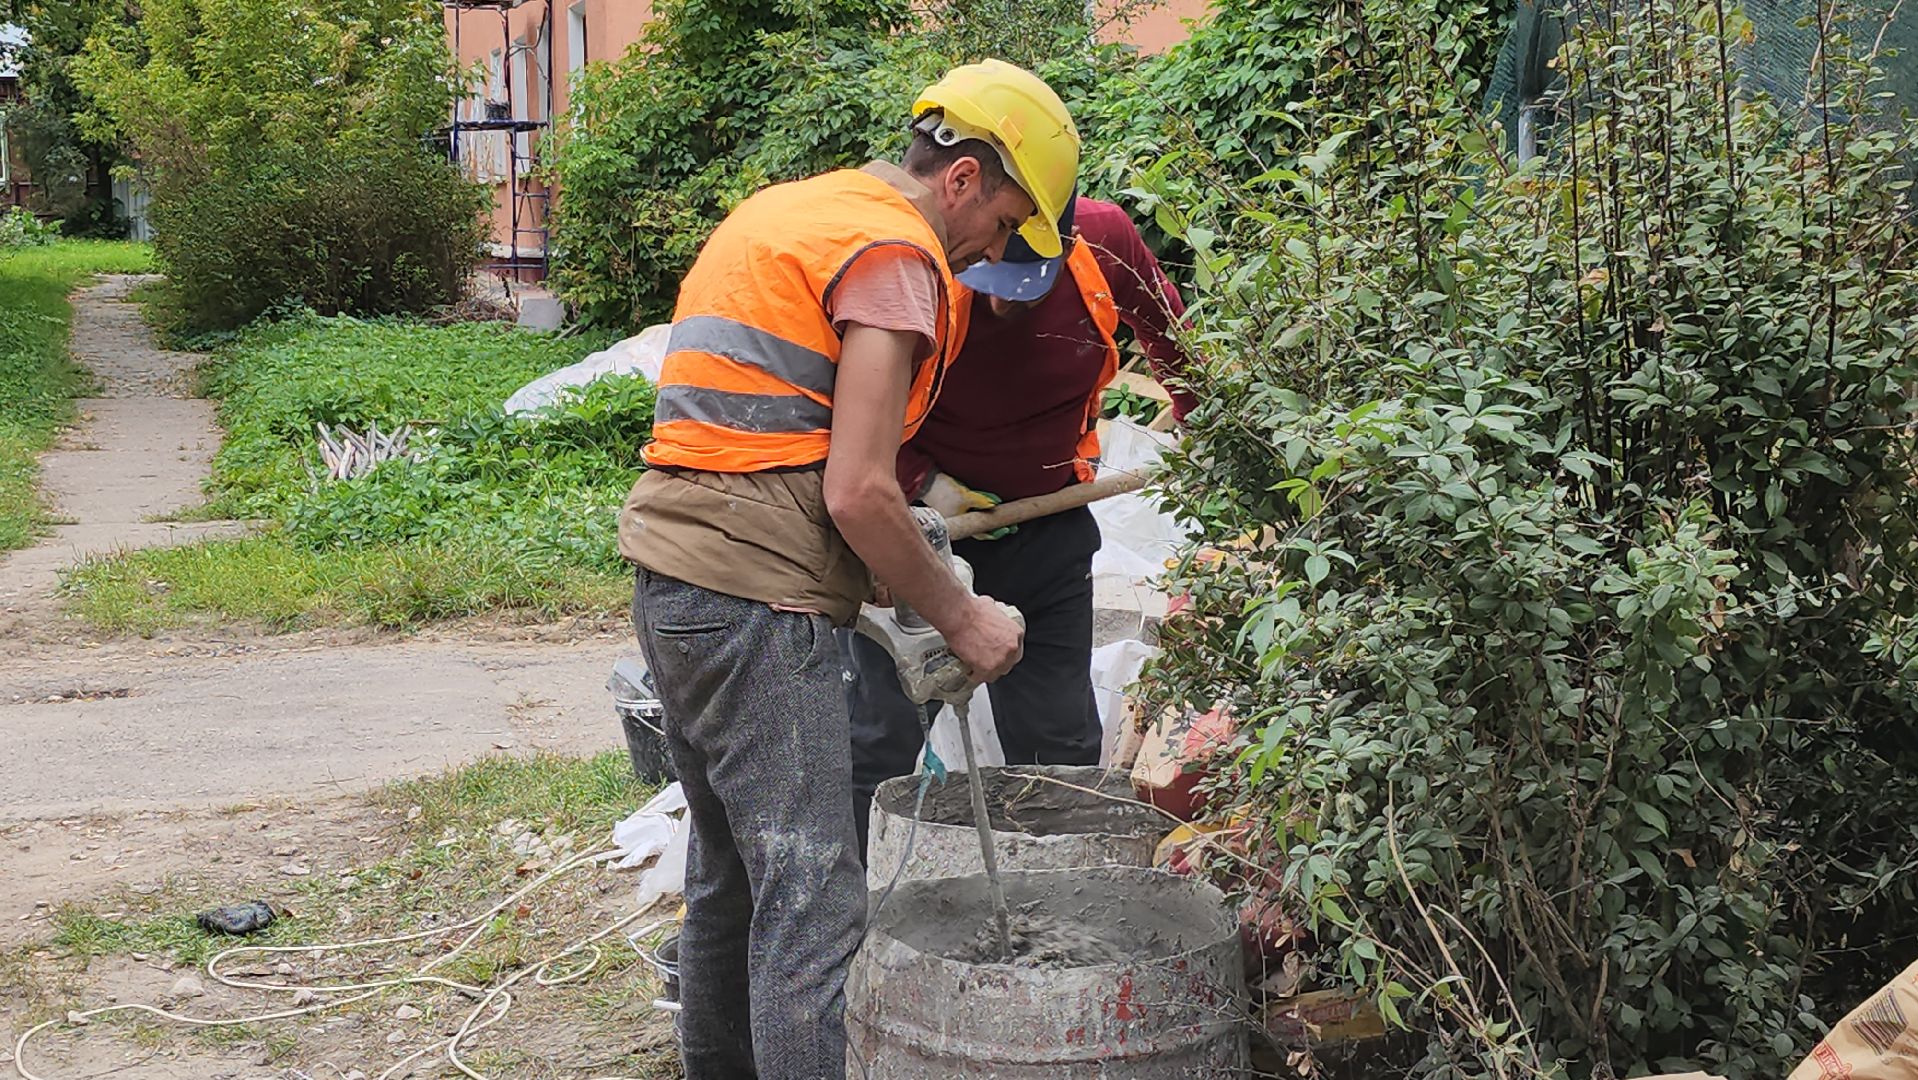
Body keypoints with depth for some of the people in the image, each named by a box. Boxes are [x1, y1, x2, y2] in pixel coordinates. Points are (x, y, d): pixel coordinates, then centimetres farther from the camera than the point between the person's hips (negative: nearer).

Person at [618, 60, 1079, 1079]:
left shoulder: (780, 211, 21)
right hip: (752, 598, -10)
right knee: (811, 899, -9)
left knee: (731, 877, 18)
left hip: (672, 575, 10)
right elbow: (857, 492, -15)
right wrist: (960, 618, -3)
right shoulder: (896, 255, -8)